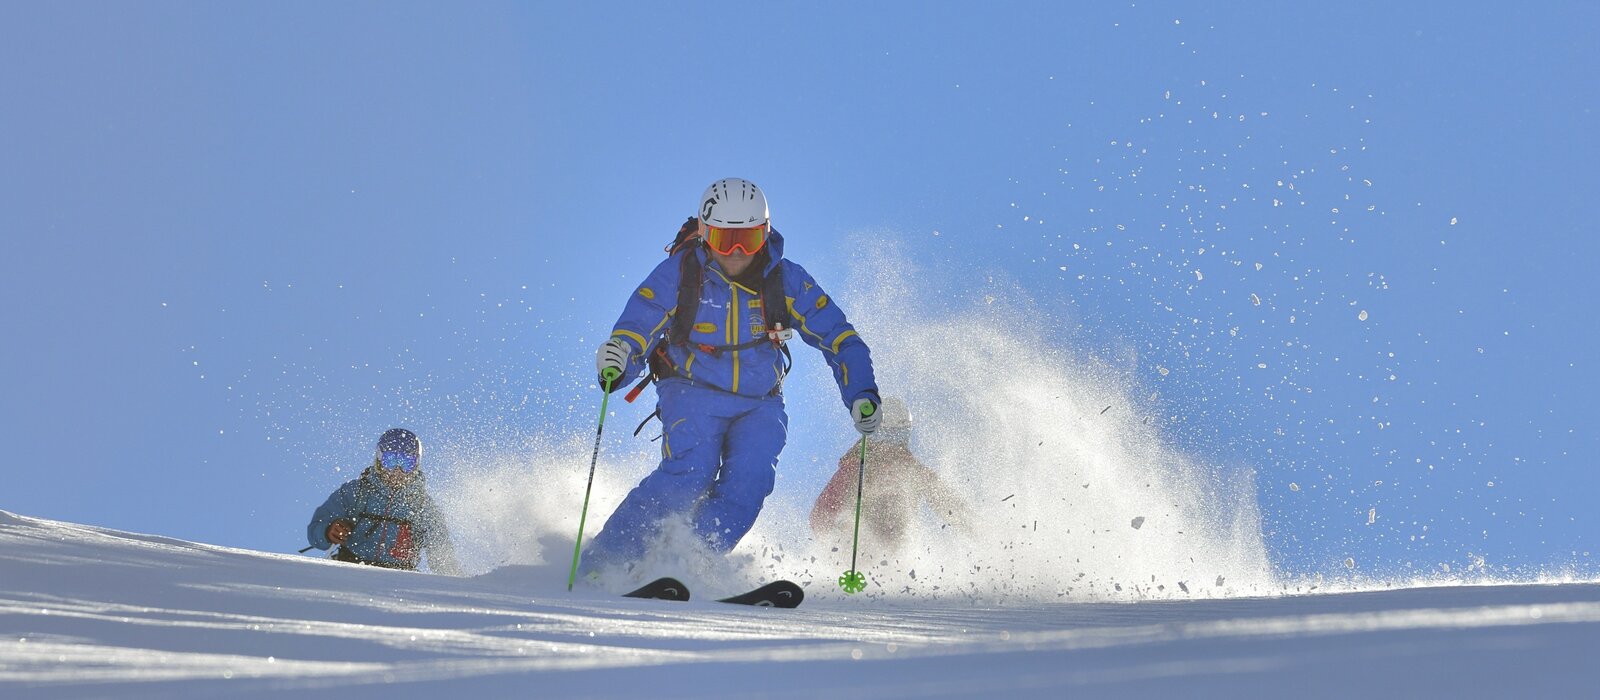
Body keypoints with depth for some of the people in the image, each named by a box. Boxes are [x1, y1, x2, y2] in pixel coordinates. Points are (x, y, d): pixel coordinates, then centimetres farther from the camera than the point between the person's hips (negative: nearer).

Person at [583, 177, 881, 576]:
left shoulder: (786, 281, -6)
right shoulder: (678, 274, -12)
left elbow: (839, 339, -2)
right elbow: (635, 329, -16)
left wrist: (862, 395, -16)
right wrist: (617, 360, -40)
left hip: (760, 404, 3)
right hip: (693, 394, -3)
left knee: (750, 478, -24)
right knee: (691, 473, -27)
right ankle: (602, 560, -19)